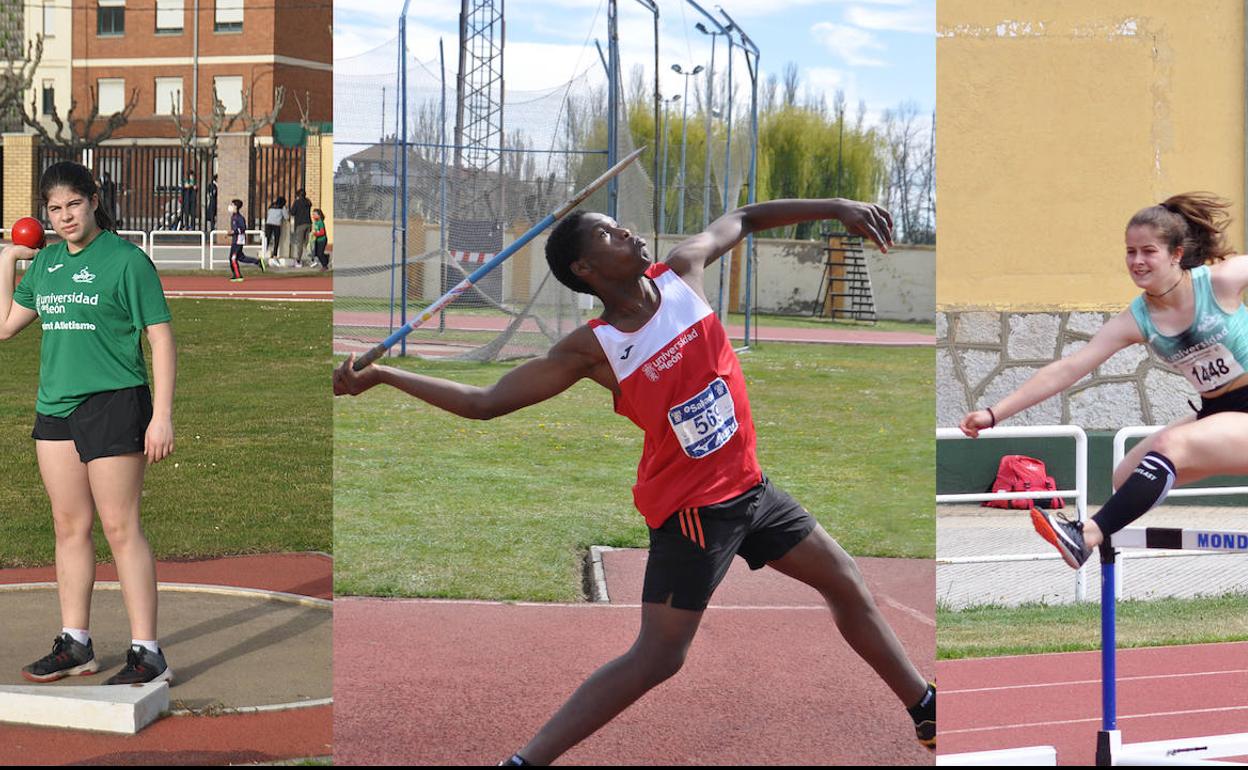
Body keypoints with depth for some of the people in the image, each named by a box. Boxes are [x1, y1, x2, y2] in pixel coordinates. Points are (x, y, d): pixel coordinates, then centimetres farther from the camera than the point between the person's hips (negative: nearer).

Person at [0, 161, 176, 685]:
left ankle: (147, 654, -4)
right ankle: (75, 645, 21)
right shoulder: (44, 263, 12)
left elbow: (161, 337, -8)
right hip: (55, 407, 7)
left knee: (120, 529, -7)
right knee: (70, 528, 11)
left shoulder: (126, 260, -7)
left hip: (112, 405, -7)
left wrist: (162, 415, -14)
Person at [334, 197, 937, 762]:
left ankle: (926, 712, 37)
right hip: (689, 508, -6)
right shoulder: (592, 350, -16)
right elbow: (484, 403, -14)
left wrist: (834, 207, 7)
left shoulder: (682, 271, -4)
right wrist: (382, 376, -18)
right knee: (657, 657, -12)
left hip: (747, 485, 6)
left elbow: (744, 220, 13)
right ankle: (525, 761, -10)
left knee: (846, 585, 17)